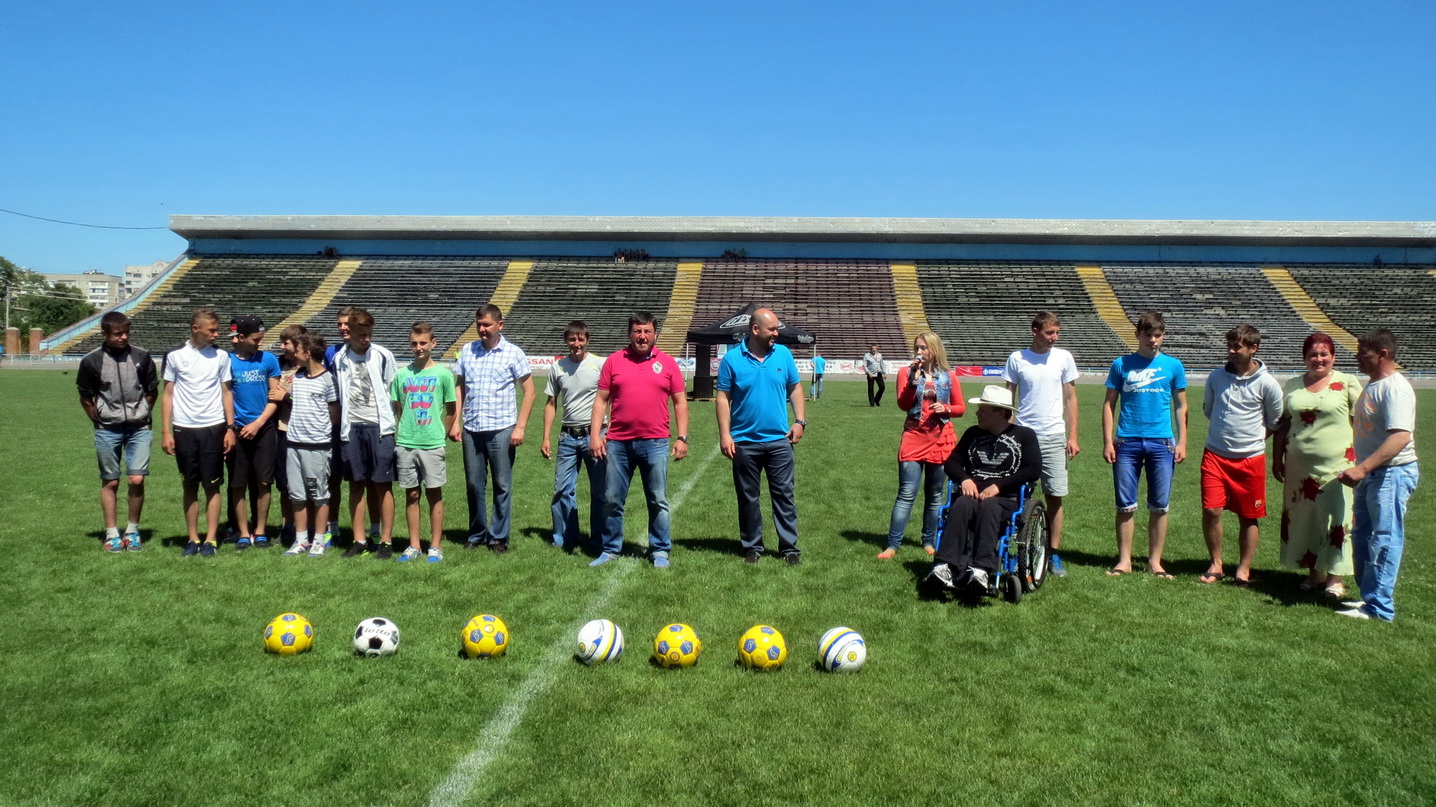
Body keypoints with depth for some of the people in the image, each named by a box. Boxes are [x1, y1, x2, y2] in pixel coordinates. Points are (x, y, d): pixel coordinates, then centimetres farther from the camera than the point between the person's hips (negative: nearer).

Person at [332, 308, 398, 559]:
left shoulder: (383, 356, -2)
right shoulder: (339, 359, 4)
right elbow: (337, 397, 11)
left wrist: (393, 422, -1)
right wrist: (342, 427, 7)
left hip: (379, 427, -3)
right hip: (352, 428, 3)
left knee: (383, 485, 0)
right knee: (356, 485, 7)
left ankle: (386, 541, 6)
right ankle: (359, 540, 16)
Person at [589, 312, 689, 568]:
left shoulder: (667, 363, 4)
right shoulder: (614, 361, 5)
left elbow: (680, 402, 6)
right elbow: (601, 400, 6)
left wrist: (682, 437, -2)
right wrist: (595, 434, -2)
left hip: (655, 443, -1)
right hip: (618, 443, 1)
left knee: (658, 501, 6)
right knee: (612, 500, 8)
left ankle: (660, 551, 17)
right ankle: (610, 549, 21)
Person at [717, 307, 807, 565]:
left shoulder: (783, 354, 1)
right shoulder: (732, 358, -6)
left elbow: (795, 388, 9)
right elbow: (723, 398, -5)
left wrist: (800, 421, -1)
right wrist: (725, 435, -10)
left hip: (779, 440, 1)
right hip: (744, 442, -1)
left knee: (784, 494, 4)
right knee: (748, 497, 9)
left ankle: (789, 547, 12)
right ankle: (752, 546, 22)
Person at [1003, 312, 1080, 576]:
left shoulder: (1064, 358, 4)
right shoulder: (1016, 359, 1)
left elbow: (1071, 399, 8)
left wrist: (1073, 436, 3)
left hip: (1054, 436, 1)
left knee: (1055, 496, 0)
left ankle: (1053, 554, 8)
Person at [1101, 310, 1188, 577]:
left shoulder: (1173, 365, 6)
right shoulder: (1122, 364, 4)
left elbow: (1180, 406, 10)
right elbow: (1109, 403, 6)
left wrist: (1182, 442, 2)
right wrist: (1108, 441, -2)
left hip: (1161, 443, 1)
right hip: (1127, 442, 0)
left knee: (1159, 506, 5)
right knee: (1125, 505, 3)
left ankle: (1155, 561, 15)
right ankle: (1124, 560, 13)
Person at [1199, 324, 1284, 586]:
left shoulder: (1267, 384, -7)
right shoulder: (1216, 376, 0)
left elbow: (1275, 423, 6)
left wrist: (1250, 436, 7)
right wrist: (1226, 429, 11)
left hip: (1251, 458, -2)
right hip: (1215, 454, 2)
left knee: (1249, 517, 8)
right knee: (1211, 510, -4)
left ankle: (1243, 569, 20)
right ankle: (1216, 564, 13)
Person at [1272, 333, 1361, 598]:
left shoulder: (1347, 383, 0)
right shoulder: (1293, 386, 11)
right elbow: (1282, 424, 14)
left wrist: (1359, 460, -8)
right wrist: (1277, 458, 11)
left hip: (1337, 465, -4)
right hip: (1300, 467, 4)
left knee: (1336, 519, -3)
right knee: (1302, 518, 8)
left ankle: (1335, 578, 6)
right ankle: (1314, 573, 20)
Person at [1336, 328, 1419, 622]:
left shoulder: (1395, 388, -19)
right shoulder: (1373, 384, 12)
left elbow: (1400, 437, -29)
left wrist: (1362, 468, -34)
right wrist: (1362, 469, 15)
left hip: (1392, 473, -10)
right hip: (1371, 474, 10)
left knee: (1384, 540, -4)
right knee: (1362, 537, 16)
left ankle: (1379, 607, 3)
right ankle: (1369, 596, 27)